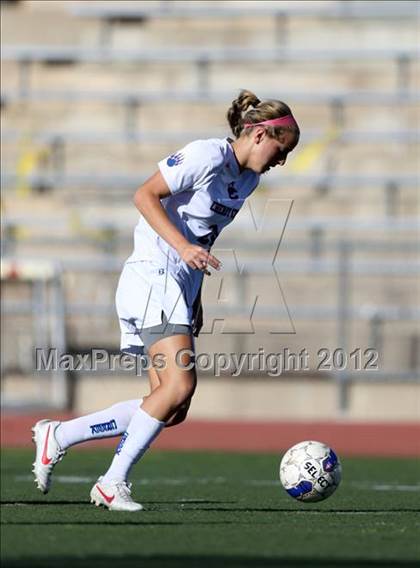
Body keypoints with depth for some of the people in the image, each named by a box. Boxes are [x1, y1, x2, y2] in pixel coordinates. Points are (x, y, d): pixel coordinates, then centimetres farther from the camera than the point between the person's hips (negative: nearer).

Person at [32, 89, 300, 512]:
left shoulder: (248, 180, 16)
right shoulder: (207, 156, -11)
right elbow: (145, 195, -15)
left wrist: (195, 298, 22)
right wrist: (183, 246, -25)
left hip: (179, 287, 9)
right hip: (153, 276, -9)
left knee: (173, 410, 0)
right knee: (180, 384, -23)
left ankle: (57, 435, 8)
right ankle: (113, 483, -15)